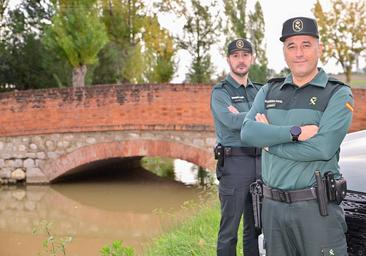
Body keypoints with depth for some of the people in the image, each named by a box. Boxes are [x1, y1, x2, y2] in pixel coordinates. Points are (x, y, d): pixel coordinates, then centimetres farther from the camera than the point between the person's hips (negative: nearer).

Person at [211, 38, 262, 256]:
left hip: (259, 162, 6)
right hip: (233, 163, -6)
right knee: (230, 228, -2)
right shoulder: (220, 92, -3)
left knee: (255, 225, 13)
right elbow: (231, 121, -22)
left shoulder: (259, 91, 15)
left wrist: (241, 116, -16)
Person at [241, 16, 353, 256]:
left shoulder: (339, 94, -5)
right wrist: (295, 132, -20)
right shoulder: (269, 91, 9)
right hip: (272, 205, 4)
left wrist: (269, 140, -9)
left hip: (316, 207, -4)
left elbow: (323, 148, -18)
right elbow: (248, 133, -8)